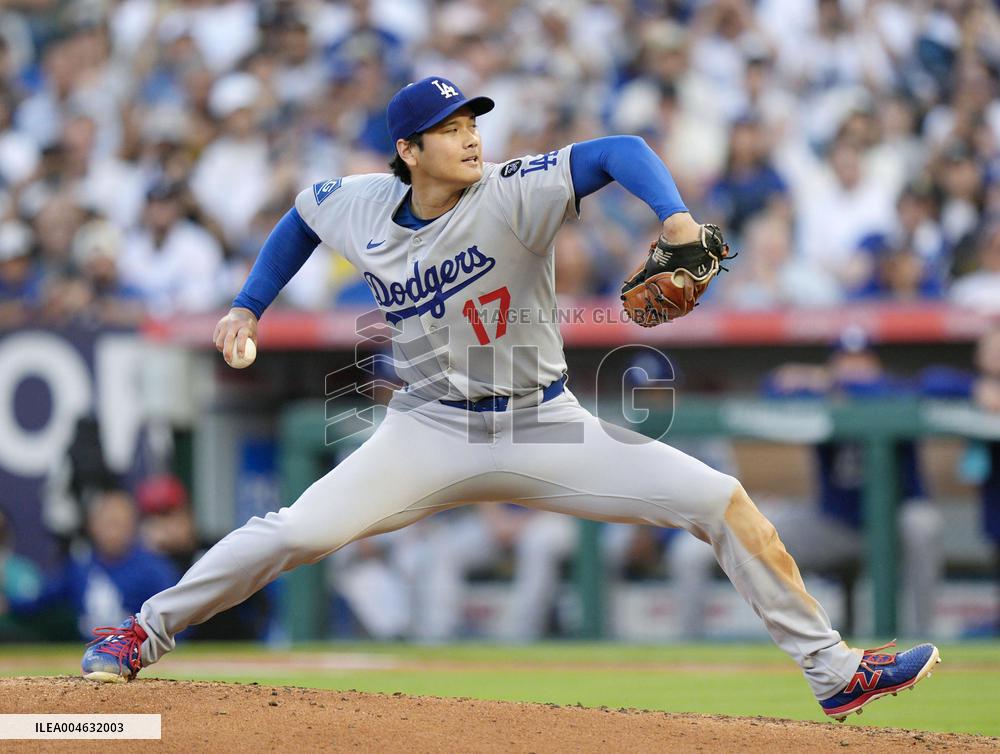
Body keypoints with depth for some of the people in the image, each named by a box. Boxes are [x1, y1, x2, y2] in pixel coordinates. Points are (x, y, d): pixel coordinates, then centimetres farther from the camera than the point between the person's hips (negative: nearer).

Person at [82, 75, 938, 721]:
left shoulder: (511, 196, -15)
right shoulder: (361, 206, -4)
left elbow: (618, 151, -26)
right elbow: (303, 214, 19)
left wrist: (674, 217, -44)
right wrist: (248, 308, 16)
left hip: (546, 429, -1)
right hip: (433, 430, 1)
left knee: (725, 502, -12)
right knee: (297, 532, -17)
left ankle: (832, 670, -3)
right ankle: (146, 632, 4)